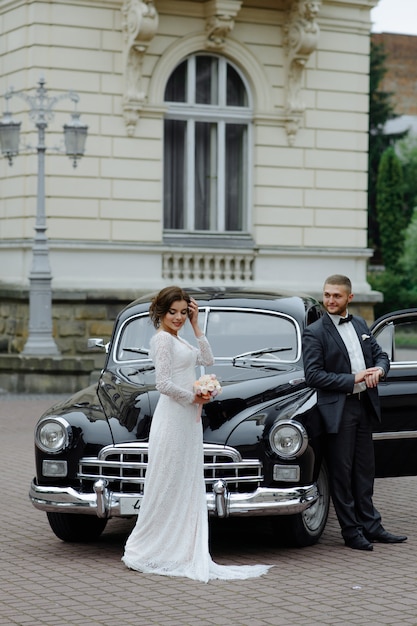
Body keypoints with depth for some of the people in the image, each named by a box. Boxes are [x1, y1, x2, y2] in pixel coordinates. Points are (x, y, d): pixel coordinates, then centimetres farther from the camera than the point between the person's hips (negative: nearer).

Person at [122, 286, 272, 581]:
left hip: (188, 419, 10)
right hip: (172, 420, -10)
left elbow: (207, 359, 13)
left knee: (187, 488, 11)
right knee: (167, 487, -6)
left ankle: (180, 550, 15)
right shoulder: (162, 338, -12)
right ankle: (145, 550, 0)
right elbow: (164, 384, -19)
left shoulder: (177, 340, 16)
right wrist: (193, 397, -9)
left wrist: (196, 325, 8)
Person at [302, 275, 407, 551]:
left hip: (364, 406, 6)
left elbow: (380, 354, 14)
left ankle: (370, 525, 20)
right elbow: (313, 376, -15)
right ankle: (351, 531, 8)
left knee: (365, 469, 12)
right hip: (338, 409, -6)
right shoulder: (315, 333, -9)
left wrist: (378, 369, -10)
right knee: (342, 472, 1)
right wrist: (353, 380, -18)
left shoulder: (360, 324, 10)